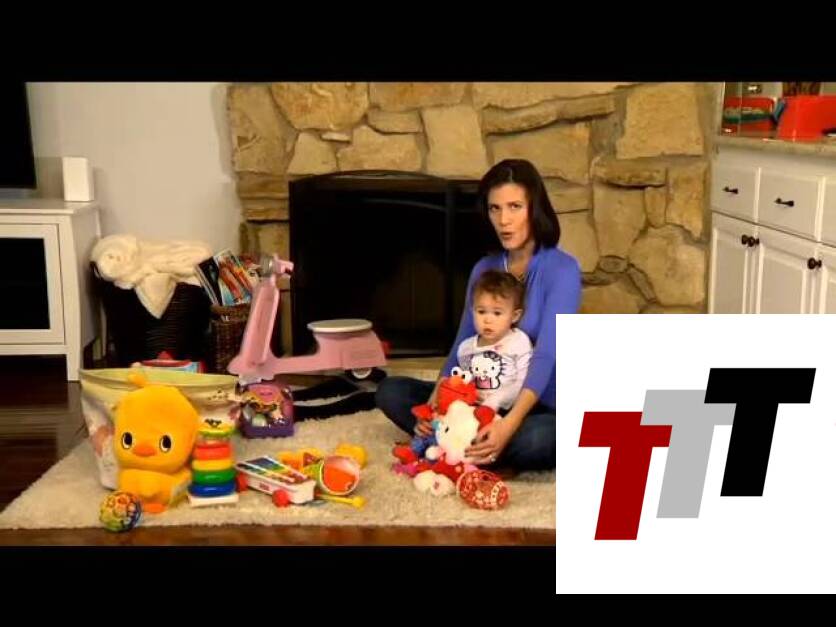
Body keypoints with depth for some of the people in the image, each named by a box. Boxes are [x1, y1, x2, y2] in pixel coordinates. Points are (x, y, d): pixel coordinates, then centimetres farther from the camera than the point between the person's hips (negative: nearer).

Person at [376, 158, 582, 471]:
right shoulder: (484, 269, 5)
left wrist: (510, 423, -40)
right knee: (390, 392, -9)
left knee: (536, 440, -40)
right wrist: (436, 401, -16)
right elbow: (462, 346, 3)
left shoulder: (562, 269, -13)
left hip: (538, 408, -5)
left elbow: (545, 357, -25)